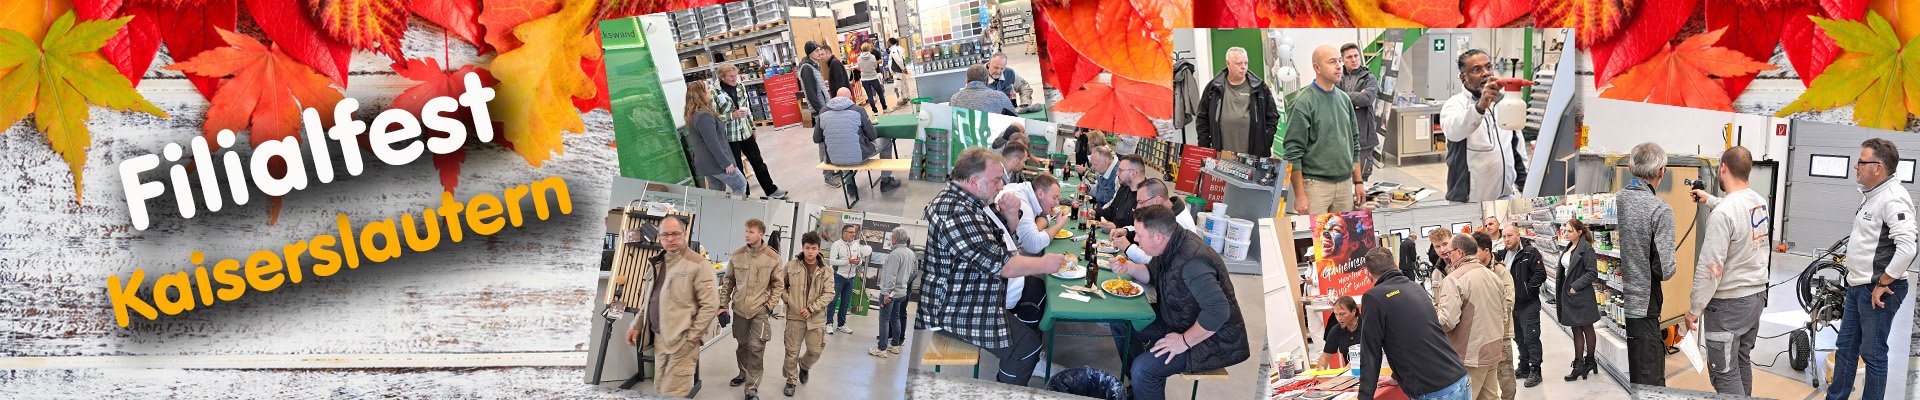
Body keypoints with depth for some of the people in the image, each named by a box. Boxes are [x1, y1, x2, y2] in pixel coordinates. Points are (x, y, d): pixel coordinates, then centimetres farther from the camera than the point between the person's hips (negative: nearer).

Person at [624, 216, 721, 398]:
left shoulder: (697, 264, -9)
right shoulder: (658, 264, 16)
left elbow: (710, 305, -13)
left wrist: (690, 338, -15)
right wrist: (636, 327, 15)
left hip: (682, 341, -8)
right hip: (659, 338, 8)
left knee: (673, 394, -11)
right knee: (660, 389, 12)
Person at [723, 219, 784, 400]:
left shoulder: (773, 258, -6)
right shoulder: (737, 255, 1)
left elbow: (777, 284, 2)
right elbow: (728, 282, 10)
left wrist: (770, 305, -6)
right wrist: (724, 304, 7)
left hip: (761, 310, -3)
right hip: (740, 308, 3)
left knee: (756, 348, -10)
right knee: (742, 344, 15)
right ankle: (744, 373, 39)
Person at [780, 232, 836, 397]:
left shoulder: (826, 271, -2)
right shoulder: (792, 266, -1)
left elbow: (829, 294, -5)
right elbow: (781, 285, 12)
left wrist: (811, 309, -13)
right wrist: (788, 300, -4)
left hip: (816, 318, 1)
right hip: (795, 316, -1)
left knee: (815, 351, 7)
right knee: (792, 351, 3)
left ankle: (804, 365, 40)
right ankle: (791, 380, 21)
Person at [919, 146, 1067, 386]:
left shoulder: (952, 198, 8)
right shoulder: (958, 215, -29)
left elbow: (993, 246, 20)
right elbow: (1000, 264, -26)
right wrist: (1044, 264, -12)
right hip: (953, 311, -12)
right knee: (1028, 345, -12)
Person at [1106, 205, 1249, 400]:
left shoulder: (1192, 262, -33)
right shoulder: (1173, 245, -2)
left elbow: (1217, 312, -38)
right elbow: (1154, 274, 19)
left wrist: (1184, 341, -28)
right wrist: (1129, 268, -2)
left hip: (1213, 339, -10)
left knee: (1143, 368, -24)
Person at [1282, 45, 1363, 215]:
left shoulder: (1344, 99, 13)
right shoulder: (1303, 102, -9)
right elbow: (1293, 152, -11)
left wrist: (1358, 182, 15)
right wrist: (1299, 195, -15)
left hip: (1345, 183, 6)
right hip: (1315, 184, -6)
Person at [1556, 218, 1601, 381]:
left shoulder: (1586, 249, -14)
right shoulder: (1568, 247, 11)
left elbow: (1592, 273, -18)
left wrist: (1575, 286, -19)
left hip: (1581, 295, -8)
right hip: (1568, 294, 8)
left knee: (1587, 329, 5)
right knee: (1576, 330, 10)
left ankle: (1589, 361, 15)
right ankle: (1579, 365, 13)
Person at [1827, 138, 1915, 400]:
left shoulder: (1893, 199, -21)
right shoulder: (1873, 195, 12)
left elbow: (1907, 247, -30)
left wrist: (1882, 284, -22)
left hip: (1879, 291, -10)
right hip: (1858, 287, 10)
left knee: (1873, 354, 0)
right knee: (1846, 346, 17)